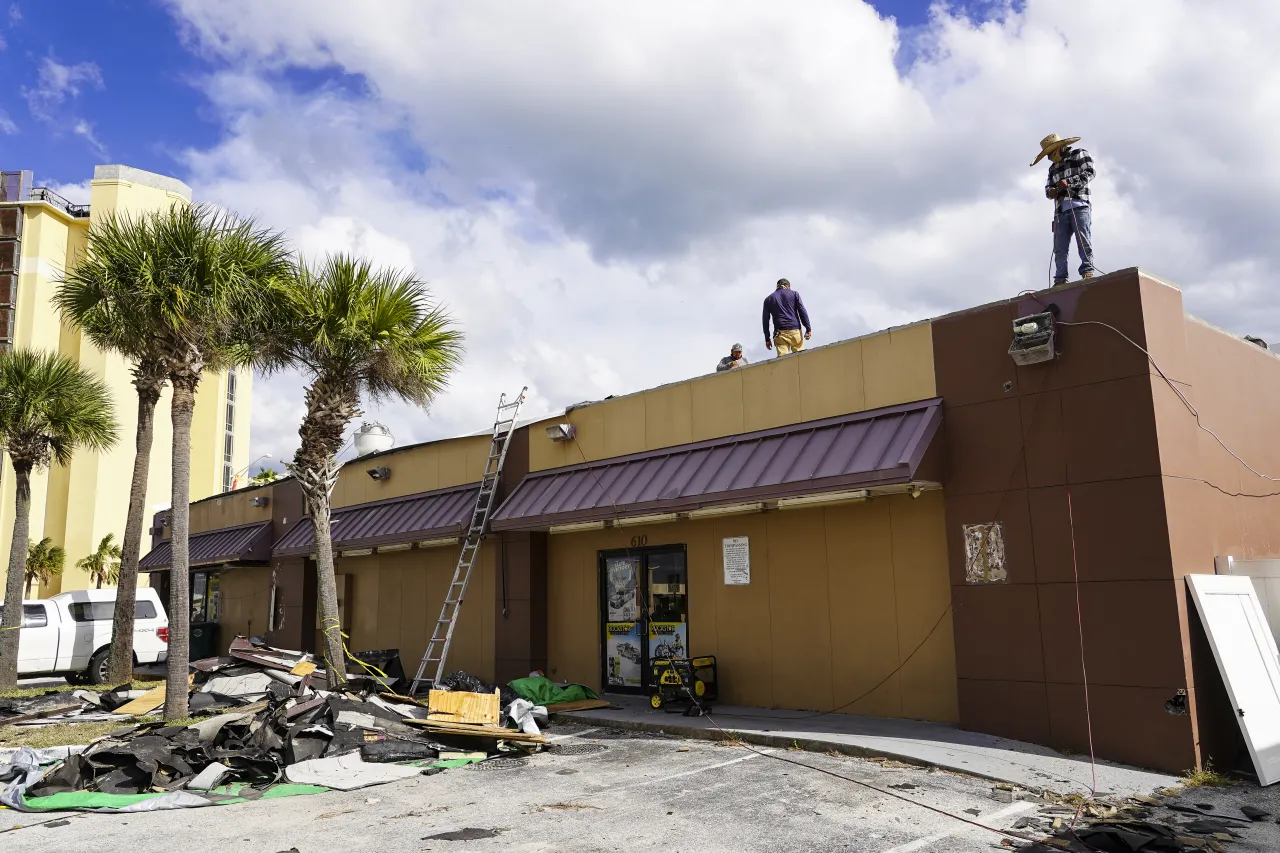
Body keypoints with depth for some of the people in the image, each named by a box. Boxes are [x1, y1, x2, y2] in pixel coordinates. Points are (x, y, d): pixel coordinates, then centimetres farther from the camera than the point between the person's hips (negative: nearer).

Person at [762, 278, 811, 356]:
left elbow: (766, 320, 12)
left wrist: (767, 338, 13)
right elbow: (802, 312, 3)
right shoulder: (794, 294, 12)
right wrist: (808, 329, 2)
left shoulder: (768, 299, 16)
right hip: (795, 330, -1)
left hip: (780, 333, 1)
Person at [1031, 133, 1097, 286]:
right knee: (1059, 247, -4)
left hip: (1079, 205, -5)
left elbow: (1089, 173, -2)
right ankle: (1060, 279, -7)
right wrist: (1050, 191, -3)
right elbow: (1048, 187, 22)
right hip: (1060, 209, 6)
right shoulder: (1053, 167, 30)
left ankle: (1088, 272, -16)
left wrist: (1069, 182, -15)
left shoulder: (1080, 154, 12)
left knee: (1084, 241, -13)